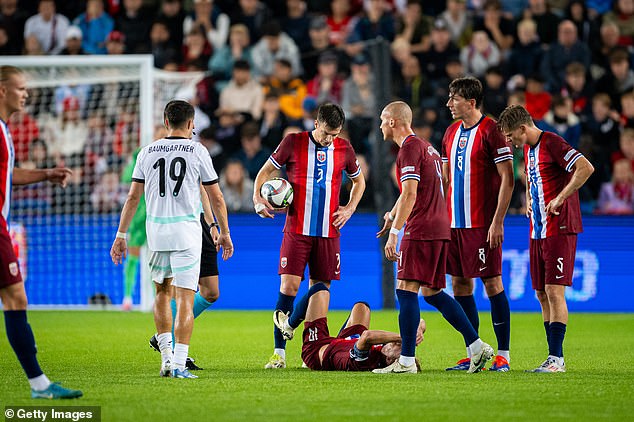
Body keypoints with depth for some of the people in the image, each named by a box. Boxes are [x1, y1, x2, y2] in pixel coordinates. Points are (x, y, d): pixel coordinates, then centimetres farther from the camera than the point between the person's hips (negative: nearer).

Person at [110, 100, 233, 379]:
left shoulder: (147, 152, 8)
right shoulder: (197, 151, 0)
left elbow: (133, 197, 8)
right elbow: (216, 198, 3)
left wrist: (121, 236, 13)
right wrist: (224, 233, 13)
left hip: (156, 230, 3)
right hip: (186, 230, -3)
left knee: (162, 292, 21)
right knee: (185, 298, -5)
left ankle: (166, 357, 16)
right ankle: (178, 364, -14)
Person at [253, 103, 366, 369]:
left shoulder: (344, 149, 6)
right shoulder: (293, 143, -1)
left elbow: (359, 180, 23)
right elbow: (265, 171, 7)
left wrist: (350, 209, 9)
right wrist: (257, 199, -10)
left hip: (328, 232, 3)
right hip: (297, 229, -3)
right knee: (288, 287, -11)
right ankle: (279, 353, -8)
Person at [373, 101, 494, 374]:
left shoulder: (410, 148, -10)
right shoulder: (426, 147, 21)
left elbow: (410, 195, -18)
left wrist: (394, 233, -19)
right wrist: (392, 215, 44)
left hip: (421, 230, -10)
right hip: (439, 229, 10)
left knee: (406, 290, -8)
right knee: (432, 293, 13)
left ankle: (406, 361, -11)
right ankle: (477, 346, 9)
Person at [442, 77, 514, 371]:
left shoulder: (490, 131, -9)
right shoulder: (451, 132, 13)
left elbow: (507, 179, -11)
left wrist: (497, 222, -16)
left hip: (482, 223, -7)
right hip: (454, 222, 7)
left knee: (491, 282, -5)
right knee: (460, 284, 6)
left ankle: (502, 354, 0)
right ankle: (473, 354, 12)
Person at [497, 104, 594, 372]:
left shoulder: (552, 143, -13)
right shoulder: (528, 149, 15)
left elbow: (586, 168, -24)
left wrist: (560, 199, -21)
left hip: (559, 229, -9)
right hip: (537, 230, 9)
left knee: (554, 291, -12)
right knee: (542, 294, 8)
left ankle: (557, 358, -11)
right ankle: (554, 356, 14)